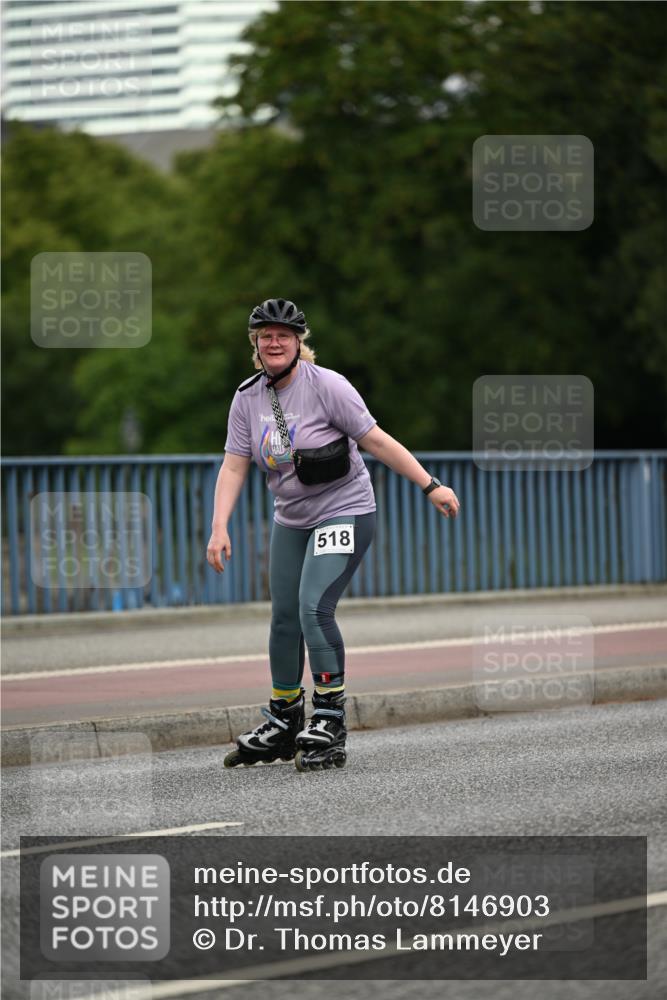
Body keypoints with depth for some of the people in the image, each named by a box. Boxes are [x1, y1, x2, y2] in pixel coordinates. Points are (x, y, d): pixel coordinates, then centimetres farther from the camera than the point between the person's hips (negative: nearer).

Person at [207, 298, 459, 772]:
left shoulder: (325, 385, -15)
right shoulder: (248, 398, 1)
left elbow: (376, 439, -13)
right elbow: (234, 466, 0)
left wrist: (431, 485, -14)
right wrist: (220, 528, -12)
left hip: (344, 511, -6)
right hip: (291, 520, 6)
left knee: (314, 608, -20)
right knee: (284, 620, 8)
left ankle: (330, 726, -15)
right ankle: (283, 726, 23)